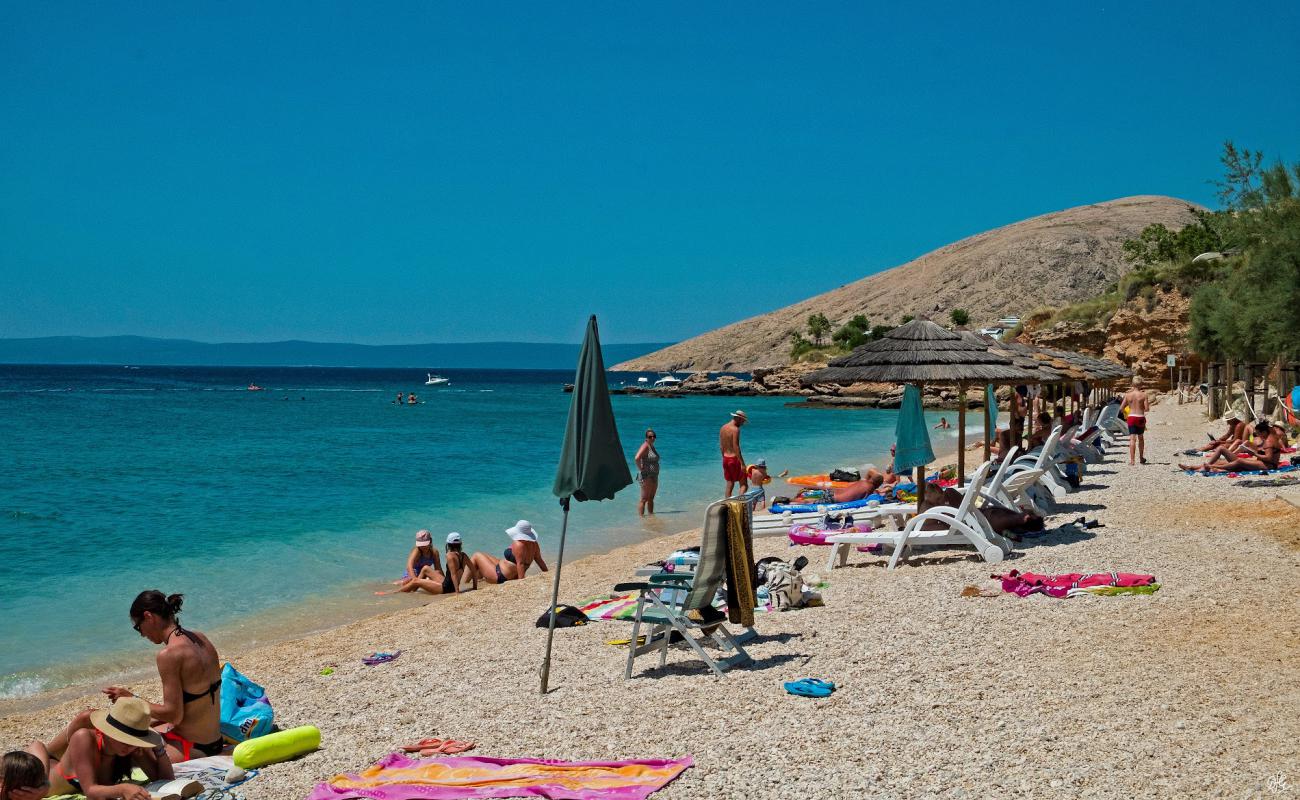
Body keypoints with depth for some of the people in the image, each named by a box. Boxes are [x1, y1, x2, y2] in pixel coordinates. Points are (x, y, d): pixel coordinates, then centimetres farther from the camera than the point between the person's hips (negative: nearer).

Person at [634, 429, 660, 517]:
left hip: (654, 476, 9)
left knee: (651, 499, 15)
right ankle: (641, 516, -8)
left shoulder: (652, 446, 14)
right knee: (644, 499, -8)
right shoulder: (645, 446, -15)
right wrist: (640, 468, -19)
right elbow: (637, 458, -30)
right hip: (646, 476, -9)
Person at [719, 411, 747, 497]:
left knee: (729, 485, 14)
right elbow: (736, 447, -21)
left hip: (725, 458, 8)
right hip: (734, 458, -8)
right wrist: (742, 463, -21)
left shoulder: (723, 428, 10)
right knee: (744, 485, -5)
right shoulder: (735, 429, -15)